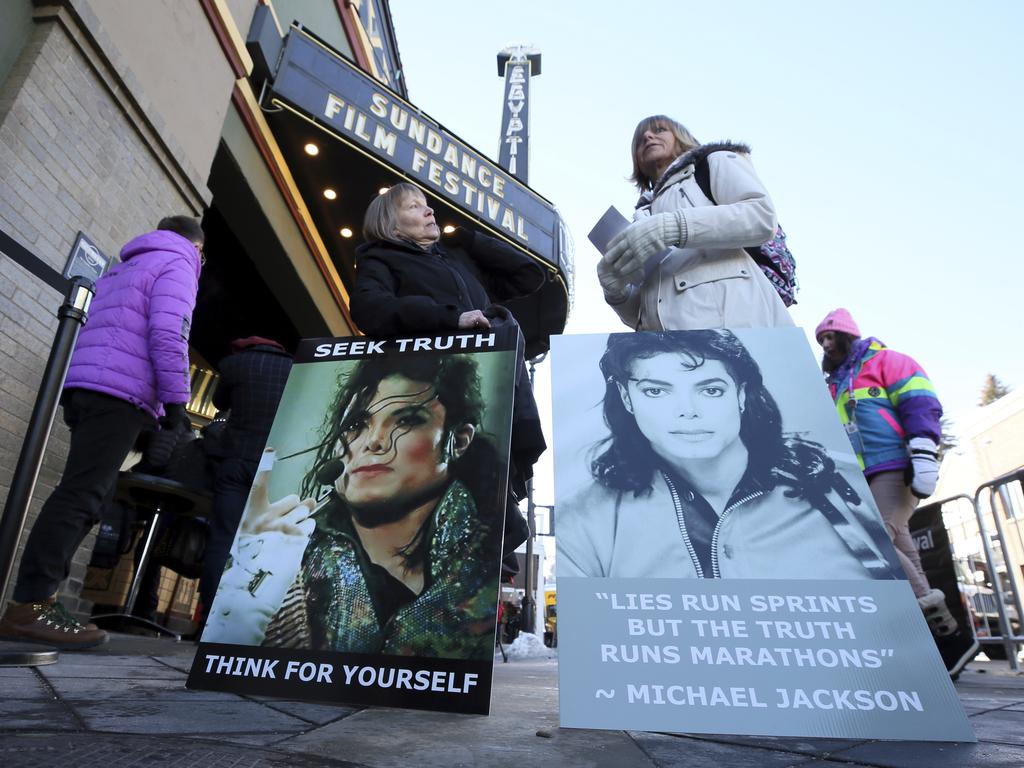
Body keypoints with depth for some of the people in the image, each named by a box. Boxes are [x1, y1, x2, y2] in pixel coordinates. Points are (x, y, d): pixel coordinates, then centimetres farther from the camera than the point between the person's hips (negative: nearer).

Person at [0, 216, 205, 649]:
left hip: (84, 387, 9)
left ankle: (35, 596, 7)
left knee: (87, 495, 8)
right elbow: (167, 334, -13)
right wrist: (175, 399, -13)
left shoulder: (121, 270, 32)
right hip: (121, 393, -9)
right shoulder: (177, 266, 3)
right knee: (83, 495, -14)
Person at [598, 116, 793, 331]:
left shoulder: (715, 162, 22)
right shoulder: (645, 214, 31)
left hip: (723, 314, -4)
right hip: (667, 338, 4)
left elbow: (762, 216, -1)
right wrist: (616, 293, 1)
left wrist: (672, 227, -10)